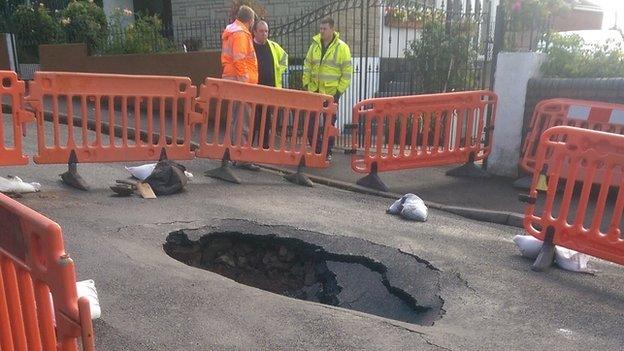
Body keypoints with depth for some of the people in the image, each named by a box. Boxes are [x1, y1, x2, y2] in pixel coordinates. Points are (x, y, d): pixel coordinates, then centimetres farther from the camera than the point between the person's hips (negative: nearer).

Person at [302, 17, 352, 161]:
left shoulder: (342, 47, -6)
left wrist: (340, 91, -10)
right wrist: (305, 83, 5)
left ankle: (327, 153, 16)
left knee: (329, 124, 5)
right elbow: (307, 65, 13)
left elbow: (347, 72, -7)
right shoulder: (315, 45, 7)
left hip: (331, 93, -4)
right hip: (314, 91, 4)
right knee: (310, 122, 5)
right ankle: (317, 149, 20)